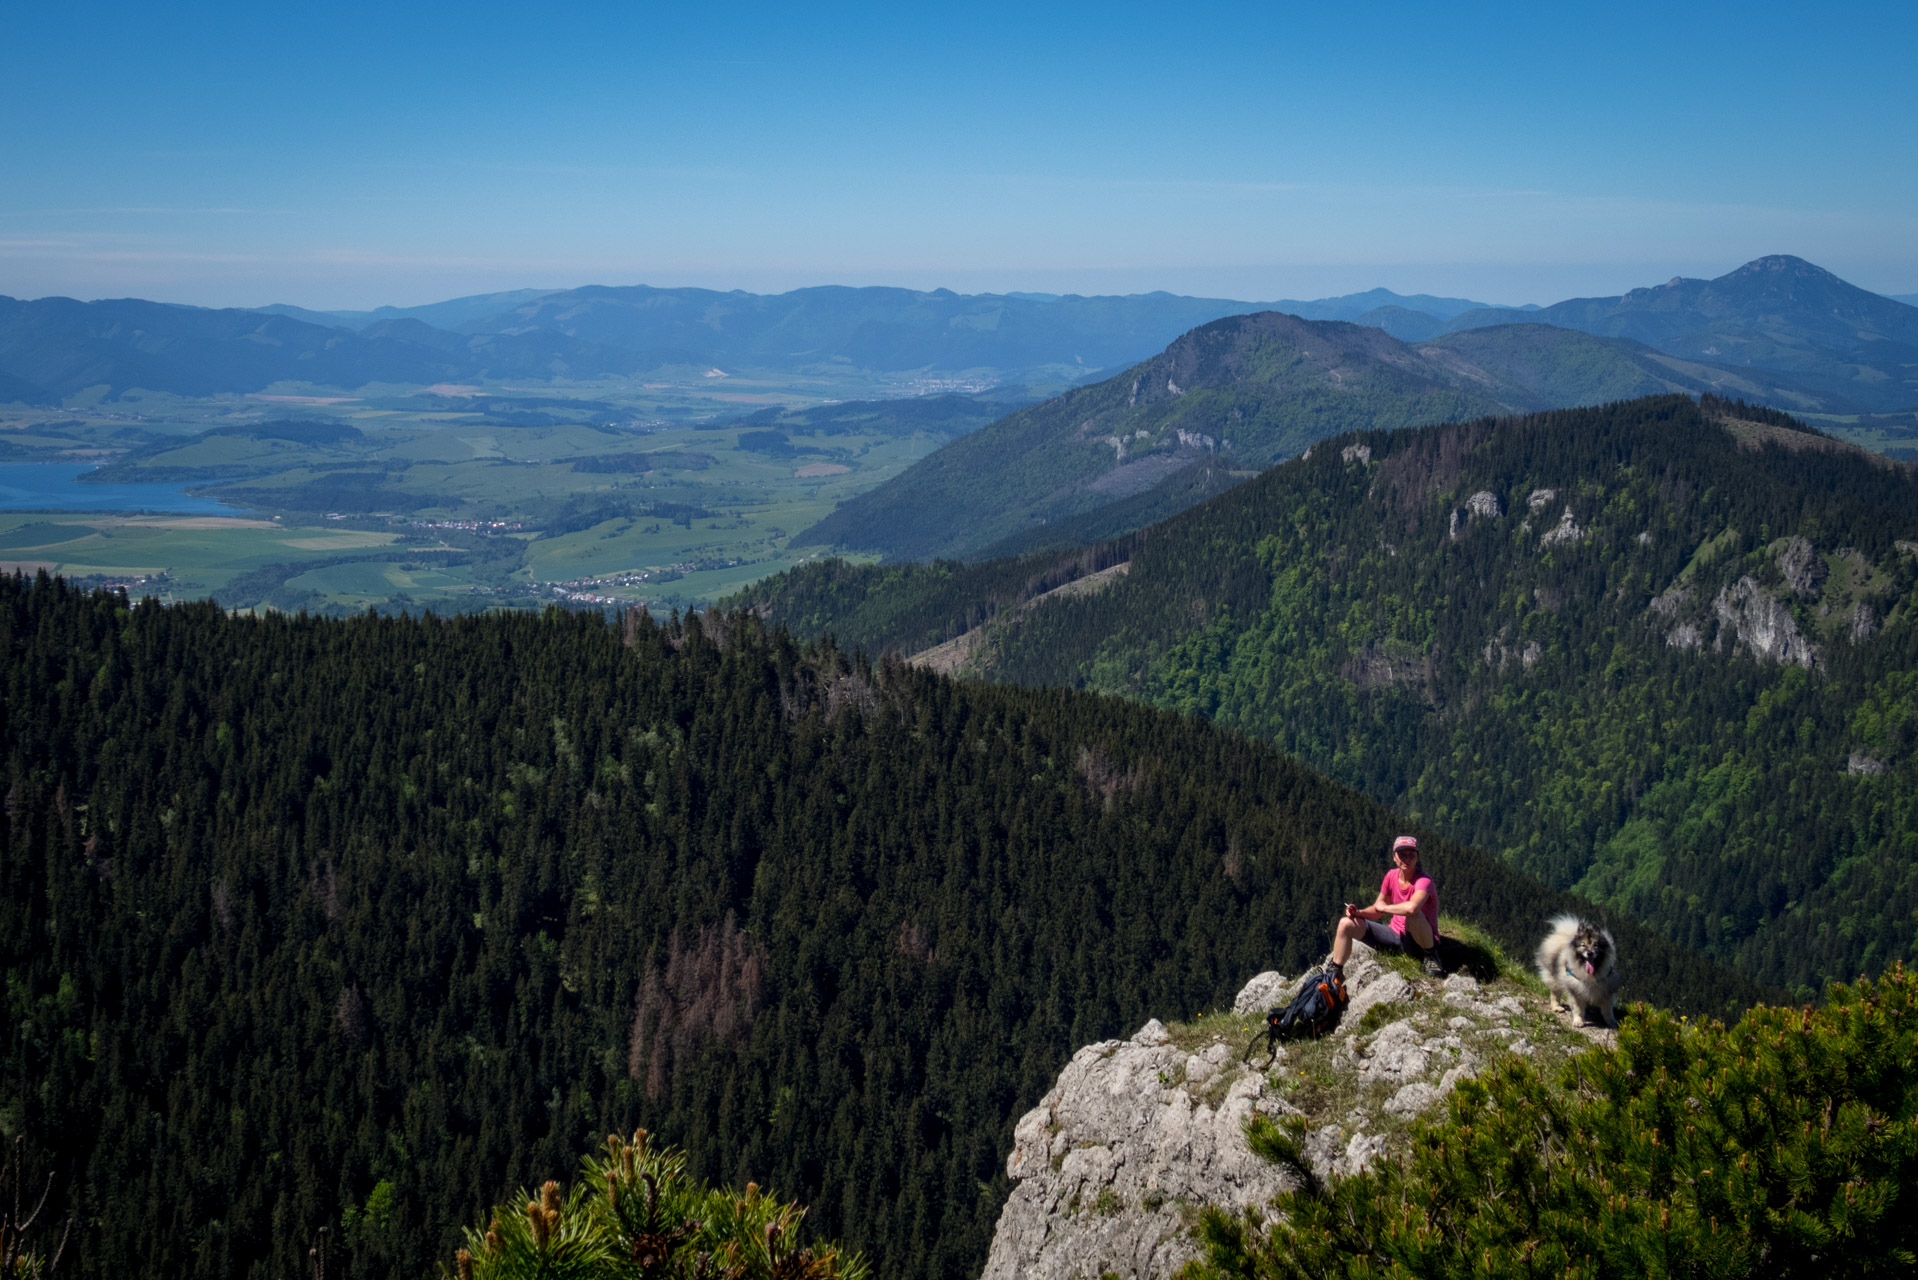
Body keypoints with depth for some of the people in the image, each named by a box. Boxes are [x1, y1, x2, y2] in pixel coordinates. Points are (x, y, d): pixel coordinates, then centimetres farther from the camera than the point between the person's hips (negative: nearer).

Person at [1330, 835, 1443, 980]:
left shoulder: (1423, 881, -21)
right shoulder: (1391, 876, 1)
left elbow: (1412, 907, -43)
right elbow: (1378, 911, 10)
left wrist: (1384, 907, -23)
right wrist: (1359, 912, -13)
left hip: (1420, 942, -7)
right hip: (1395, 934, 7)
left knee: (1413, 914, -40)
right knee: (1346, 924, -3)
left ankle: (1431, 955, -14)